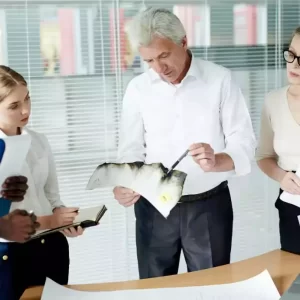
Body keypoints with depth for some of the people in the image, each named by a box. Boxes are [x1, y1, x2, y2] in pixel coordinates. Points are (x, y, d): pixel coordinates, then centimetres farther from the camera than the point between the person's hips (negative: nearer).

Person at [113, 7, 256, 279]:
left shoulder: (221, 80, -7)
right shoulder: (138, 88, 1)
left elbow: (244, 145, -8)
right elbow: (131, 149, 1)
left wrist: (216, 162, -29)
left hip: (209, 205, -2)